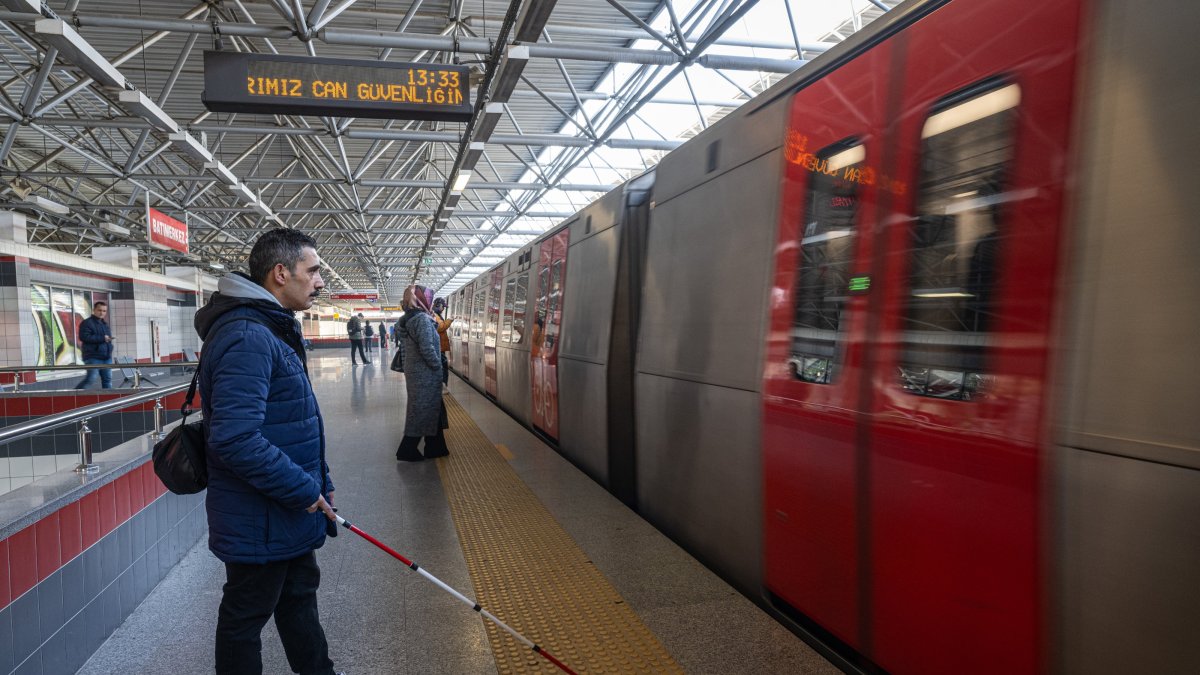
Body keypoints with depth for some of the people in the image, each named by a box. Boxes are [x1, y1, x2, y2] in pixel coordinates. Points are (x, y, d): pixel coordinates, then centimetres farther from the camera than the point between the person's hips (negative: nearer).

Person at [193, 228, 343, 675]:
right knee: (245, 619, 11)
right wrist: (305, 491, -23)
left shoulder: (276, 330, 10)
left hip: (291, 512, 10)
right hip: (259, 521, -10)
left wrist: (319, 485, 16)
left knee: (299, 597, 24)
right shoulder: (245, 338, -25)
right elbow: (236, 440, -32)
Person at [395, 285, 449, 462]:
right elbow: (427, 348, -25)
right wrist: (438, 366, -12)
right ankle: (407, 451, 9)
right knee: (422, 411, 1)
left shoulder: (408, 319, 10)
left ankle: (435, 448, 23)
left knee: (431, 410, 16)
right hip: (424, 373, -9)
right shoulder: (423, 319, -19)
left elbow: (405, 346, 14)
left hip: (413, 370, 9)